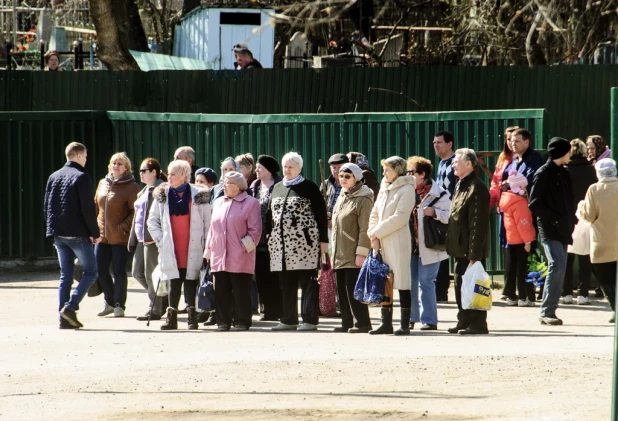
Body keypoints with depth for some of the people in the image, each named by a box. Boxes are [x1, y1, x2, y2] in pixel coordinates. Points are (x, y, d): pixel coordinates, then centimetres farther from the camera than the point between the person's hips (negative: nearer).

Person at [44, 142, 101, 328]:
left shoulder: (53, 177, 12)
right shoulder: (81, 177, -10)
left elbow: (47, 206, 13)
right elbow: (88, 208, -14)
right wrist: (95, 233, -6)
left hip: (59, 234, 7)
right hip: (77, 234, -7)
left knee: (65, 275, 10)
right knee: (90, 272, 3)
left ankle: (64, 317, 4)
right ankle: (71, 306, -14)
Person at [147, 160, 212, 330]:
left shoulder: (199, 196, 0)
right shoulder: (162, 196, 8)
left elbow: (207, 222, 3)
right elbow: (152, 220, 15)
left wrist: (205, 244, -2)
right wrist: (159, 239, 4)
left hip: (193, 249, -2)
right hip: (171, 250, 2)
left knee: (191, 281, 0)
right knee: (174, 282, -1)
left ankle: (192, 316, 5)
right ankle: (171, 317, 1)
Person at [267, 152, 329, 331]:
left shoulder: (309, 188, 0)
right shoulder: (277, 188, 17)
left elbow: (321, 214, -2)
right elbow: (271, 214, 20)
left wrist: (323, 240, -7)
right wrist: (270, 237, 13)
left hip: (305, 242, -6)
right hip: (281, 243, 6)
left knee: (307, 282, -4)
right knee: (286, 284, 7)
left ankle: (310, 320, -3)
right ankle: (288, 320, 13)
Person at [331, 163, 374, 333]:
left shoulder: (363, 200, -10)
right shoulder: (341, 198, 17)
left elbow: (365, 229, -15)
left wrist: (361, 253, -19)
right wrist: (334, 253, 21)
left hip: (354, 256, -9)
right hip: (340, 255, 9)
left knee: (353, 289, -9)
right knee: (342, 290, 8)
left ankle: (362, 323, -5)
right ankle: (348, 322, 14)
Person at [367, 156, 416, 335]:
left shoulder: (406, 189, -7)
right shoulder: (384, 189, 16)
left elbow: (399, 218, -15)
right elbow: (375, 213, 16)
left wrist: (377, 232, -11)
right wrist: (374, 237, 1)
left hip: (399, 241, -7)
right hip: (382, 243, 7)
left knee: (402, 282, -4)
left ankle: (405, 325, -2)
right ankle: (386, 323, 11)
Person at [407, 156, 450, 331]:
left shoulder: (438, 193, -6)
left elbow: (449, 215, -10)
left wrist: (434, 212, -23)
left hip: (428, 245, -7)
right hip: (411, 244, 7)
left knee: (426, 282, -6)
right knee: (411, 282, 9)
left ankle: (429, 320, -2)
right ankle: (411, 317, 18)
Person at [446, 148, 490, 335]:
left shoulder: (477, 188, -16)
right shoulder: (460, 186, 15)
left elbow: (478, 224, -20)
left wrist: (474, 254, -23)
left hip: (470, 249, -10)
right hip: (460, 248, 10)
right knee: (460, 285, 14)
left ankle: (477, 324, 0)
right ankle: (464, 322, 22)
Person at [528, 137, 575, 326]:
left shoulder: (564, 173, 16)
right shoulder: (543, 174, -7)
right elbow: (534, 204, -11)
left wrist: (571, 221, 7)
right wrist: (554, 218, -16)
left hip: (563, 229, 8)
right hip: (549, 229, -8)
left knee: (558, 266, 6)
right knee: (558, 264, -18)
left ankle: (548, 311, 11)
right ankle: (547, 311, -18)